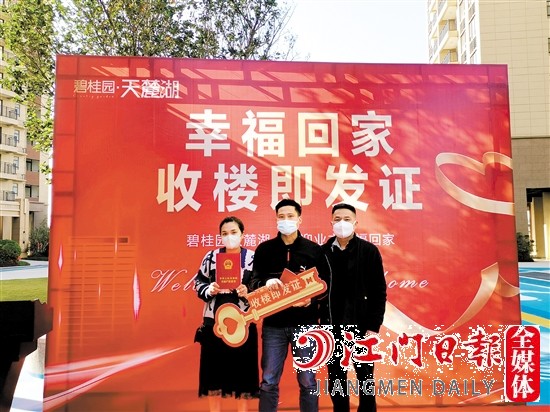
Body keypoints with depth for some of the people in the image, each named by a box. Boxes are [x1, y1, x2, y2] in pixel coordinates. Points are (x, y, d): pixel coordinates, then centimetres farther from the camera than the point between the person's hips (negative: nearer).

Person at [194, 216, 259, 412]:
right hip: (214, 322, 2)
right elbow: (198, 282, 9)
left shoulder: (253, 258, -1)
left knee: (242, 369, 6)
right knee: (213, 368, 9)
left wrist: (248, 292, -17)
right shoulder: (211, 256, 2)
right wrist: (209, 290, -10)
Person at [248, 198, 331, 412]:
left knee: (308, 381, 9)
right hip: (273, 324, 1)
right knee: (269, 382, 8)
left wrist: (312, 299, -16)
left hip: (305, 324, 0)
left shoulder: (314, 250, 3)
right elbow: (253, 281, 1)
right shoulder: (264, 249, 5)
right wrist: (267, 283, -21)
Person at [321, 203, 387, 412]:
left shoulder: (369, 251, -4)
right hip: (332, 328, 2)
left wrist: (374, 327, -8)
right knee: (335, 380, 12)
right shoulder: (323, 252, 1)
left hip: (361, 327, -2)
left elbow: (379, 292, -4)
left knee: (365, 377, 10)